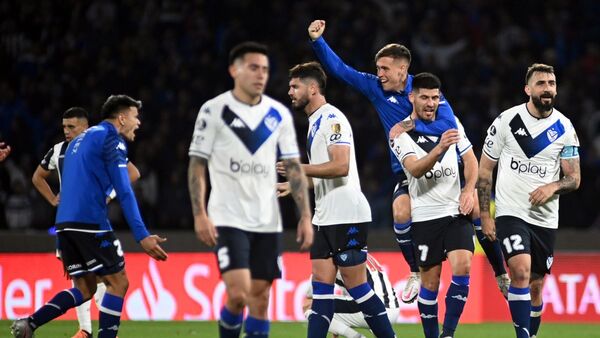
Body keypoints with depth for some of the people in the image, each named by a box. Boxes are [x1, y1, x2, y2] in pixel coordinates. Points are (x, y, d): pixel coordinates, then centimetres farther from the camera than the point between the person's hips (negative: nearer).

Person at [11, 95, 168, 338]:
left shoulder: (80, 140, 24)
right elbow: (124, 192, -11)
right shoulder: (112, 139, -3)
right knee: (118, 282, -1)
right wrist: (142, 236, -15)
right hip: (90, 222, -8)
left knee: (84, 289, 12)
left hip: (64, 223, 8)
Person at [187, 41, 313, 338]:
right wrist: (200, 214, -13)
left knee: (260, 297, 4)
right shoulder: (214, 111, -4)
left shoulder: (279, 114, 7)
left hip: (267, 222, 4)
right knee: (238, 293, -16)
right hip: (228, 220, -4)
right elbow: (197, 164, -4)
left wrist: (305, 216, 2)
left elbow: (293, 167, 9)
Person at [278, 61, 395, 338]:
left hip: (346, 216, -10)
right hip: (325, 218, 10)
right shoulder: (315, 122, 19)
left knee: (355, 284, -7)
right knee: (321, 284, 3)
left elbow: (340, 166, -23)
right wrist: (294, 185, 22)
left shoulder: (332, 118, -11)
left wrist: (298, 169, -20)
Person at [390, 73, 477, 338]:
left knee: (462, 267, -17)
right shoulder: (401, 134, -4)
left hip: (456, 211, 2)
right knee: (430, 281, 0)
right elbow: (415, 170, -19)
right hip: (425, 216, -2)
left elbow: (470, 159, 15)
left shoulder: (451, 123, 9)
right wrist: (439, 149, -36)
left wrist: (469, 190, -3)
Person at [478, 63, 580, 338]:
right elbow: (484, 170, 2)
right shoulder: (506, 121, -5)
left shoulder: (564, 128, 1)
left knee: (535, 287, 9)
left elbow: (574, 179, 4)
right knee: (521, 271, -24)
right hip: (511, 212, -3)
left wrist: (553, 186, -18)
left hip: (545, 219, 3)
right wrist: (484, 215, -3)